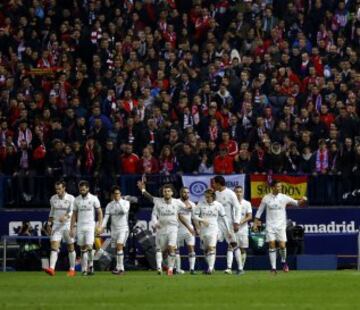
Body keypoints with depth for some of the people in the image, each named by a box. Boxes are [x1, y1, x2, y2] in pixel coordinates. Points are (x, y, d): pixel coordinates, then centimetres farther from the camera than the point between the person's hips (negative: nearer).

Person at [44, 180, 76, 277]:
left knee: (70, 248, 7)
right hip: (56, 226, 3)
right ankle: (51, 268, -24)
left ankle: (72, 269, 20)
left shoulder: (70, 198, -6)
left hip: (67, 225, -3)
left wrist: (65, 217, -33)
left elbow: (72, 212, -14)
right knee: (54, 246, -13)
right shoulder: (53, 199, 7)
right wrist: (49, 224, 15)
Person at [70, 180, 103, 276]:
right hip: (80, 226, 3)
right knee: (82, 249, 3)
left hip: (90, 226, -3)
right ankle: (84, 269, 7)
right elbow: (74, 215, 12)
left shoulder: (93, 199, -1)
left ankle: (90, 266, 3)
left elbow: (99, 212, 2)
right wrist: (72, 228, 7)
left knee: (89, 247, -15)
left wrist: (99, 226, -8)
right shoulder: (77, 200, 7)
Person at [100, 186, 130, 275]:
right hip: (114, 229, 4)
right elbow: (106, 217, -1)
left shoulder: (126, 203, -3)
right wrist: (102, 227, -15)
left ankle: (120, 268, -20)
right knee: (118, 248, 11)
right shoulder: (110, 205, 6)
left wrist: (119, 201, -20)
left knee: (119, 247, -18)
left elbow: (125, 211, -23)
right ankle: (120, 268, 20)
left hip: (123, 228, -4)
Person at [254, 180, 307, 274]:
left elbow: (296, 203, -2)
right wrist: (255, 223, 6)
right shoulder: (266, 198, 1)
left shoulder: (284, 197, 0)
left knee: (282, 245, -9)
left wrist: (302, 201, -23)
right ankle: (273, 268, -2)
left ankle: (283, 262, 20)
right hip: (270, 226, 0)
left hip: (281, 226, 0)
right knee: (272, 245, -7)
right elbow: (259, 212, 9)